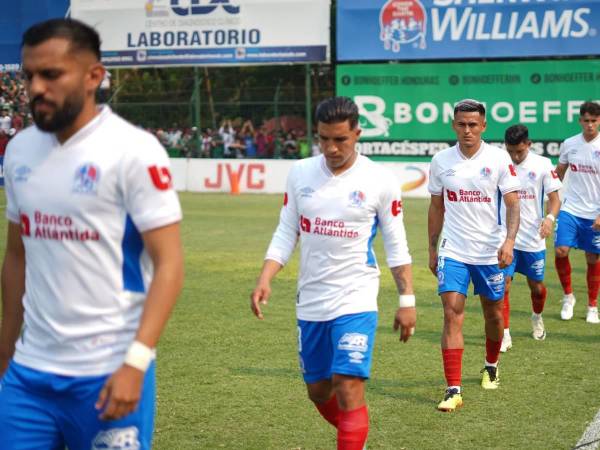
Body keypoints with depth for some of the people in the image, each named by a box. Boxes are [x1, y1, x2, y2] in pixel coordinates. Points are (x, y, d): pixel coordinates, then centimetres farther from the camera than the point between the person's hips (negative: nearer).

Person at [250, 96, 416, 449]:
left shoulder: (380, 180, -7)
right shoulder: (300, 173, 2)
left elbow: (396, 245, 0)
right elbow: (286, 234, 6)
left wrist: (407, 299, -4)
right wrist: (265, 280, -7)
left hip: (356, 299, -4)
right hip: (311, 301, 5)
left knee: (349, 388, -15)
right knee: (318, 390, 15)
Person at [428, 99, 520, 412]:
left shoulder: (499, 159, -5)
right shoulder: (441, 161, 1)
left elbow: (513, 204, -5)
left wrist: (510, 240, -19)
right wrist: (432, 249, 11)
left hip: (489, 251, 0)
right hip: (452, 252, 0)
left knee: (493, 313, 14)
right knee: (452, 315, -11)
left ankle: (491, 367, 42)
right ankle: (453, 390, -12)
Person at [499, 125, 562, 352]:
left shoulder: (542, 165, -5)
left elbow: (554, 198, -3)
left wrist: (550, 218, -23)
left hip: (533, 238, 0)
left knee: (537, 286, 12)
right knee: (503, 284, -11)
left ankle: (537, 318, 43)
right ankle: (505, 335, -1)